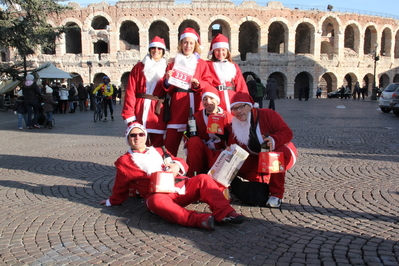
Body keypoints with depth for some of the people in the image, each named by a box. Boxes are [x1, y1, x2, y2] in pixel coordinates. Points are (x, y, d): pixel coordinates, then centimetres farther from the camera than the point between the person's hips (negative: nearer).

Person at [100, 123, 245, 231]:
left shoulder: (158, 151, 28)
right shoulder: (123, 161, 17)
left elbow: (180, 162, 23)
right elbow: (120, 188, 25)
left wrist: (177, 165, 1)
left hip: (181, 187, 5)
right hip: (158, 193, -5)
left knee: (203, 179, -18)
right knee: (156, 201, -40)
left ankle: (224, 213, -29)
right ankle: (200, 219, -51)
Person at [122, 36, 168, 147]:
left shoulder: (166, 69, 12)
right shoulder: (139, 67, 10)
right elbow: (130, 92, 1)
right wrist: (129, 116, -7)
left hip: (158, 113, 0)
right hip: (140, 112, 0)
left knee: (158, 147, 0)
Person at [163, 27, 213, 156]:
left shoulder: (202, 64, 13)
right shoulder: (173, 64, 16)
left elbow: (208, 83, 3)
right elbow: (168, 90, 12)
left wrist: (198, 84, -15)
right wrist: (167, 81, -9)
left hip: (195, 105, -1)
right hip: (177, 105, 1)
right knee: (170, 142, -4)